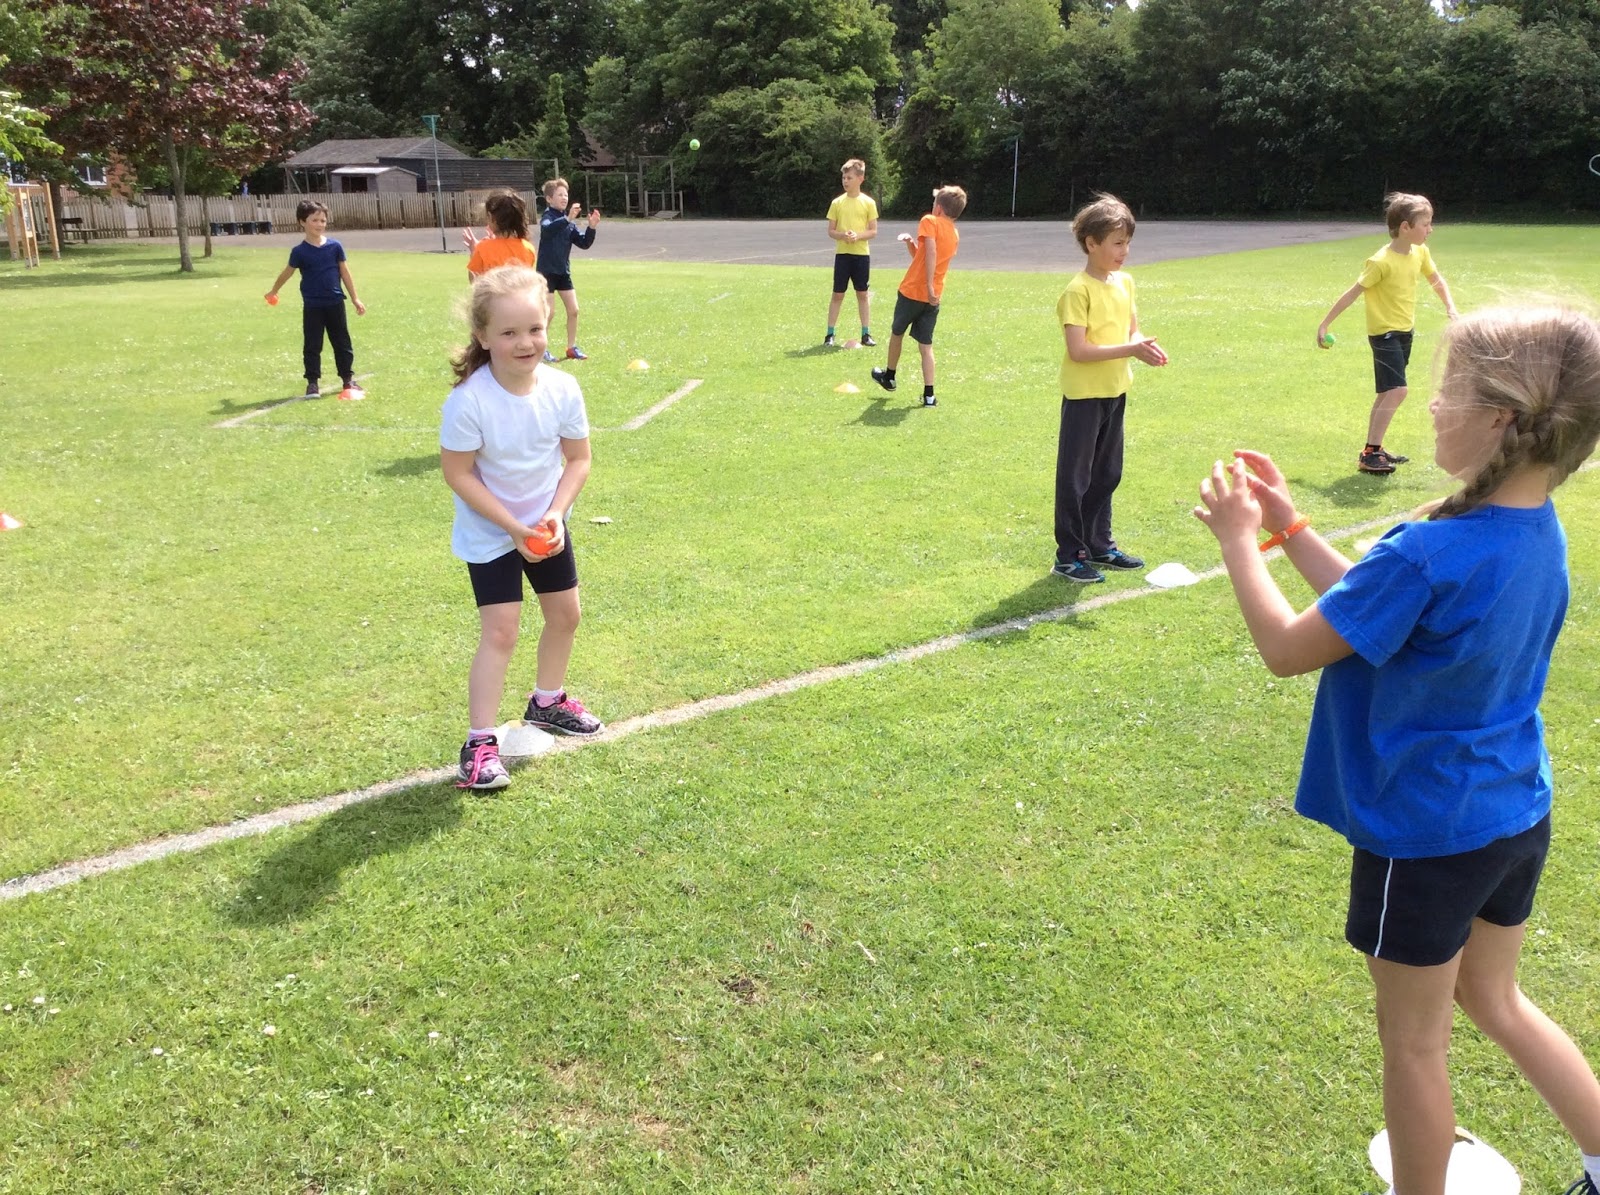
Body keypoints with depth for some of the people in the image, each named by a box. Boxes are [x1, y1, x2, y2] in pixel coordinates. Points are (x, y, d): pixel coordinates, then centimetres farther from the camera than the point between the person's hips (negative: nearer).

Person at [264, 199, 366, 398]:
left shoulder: (335, 246, -1)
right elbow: (287, 273, 10)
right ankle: (312, 382, 9)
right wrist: (274, 291, 20)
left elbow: (345, 273, 6)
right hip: (313, 306, -1)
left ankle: (348, 379, 18)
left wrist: (355, 299, 7)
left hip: (335, 303, 1)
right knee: (312, 346, 3)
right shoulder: (300, 251, -5)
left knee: (342, 343, 9)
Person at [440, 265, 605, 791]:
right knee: (500, 632, -10)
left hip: (545, 526, 5)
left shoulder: (562, 389, -14)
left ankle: (548, 702, 40)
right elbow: (458, 472, -21)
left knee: (565, 614, 15)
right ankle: (480, 744, 0)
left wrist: (556, 513, -18)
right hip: (489, 535, -5)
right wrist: (512, 527, -23)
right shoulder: (469, 401, -27)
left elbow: (578, 458, -4)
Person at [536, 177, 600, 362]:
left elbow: (584, 243, 3)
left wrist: (592, 227, -13)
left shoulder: (569, 221, 6)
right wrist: (567, 218, -50)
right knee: (549, 312, -6)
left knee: (573, 310, 5)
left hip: (563, 271, 6)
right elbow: (548, 229, -36)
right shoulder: (548, 217, -12)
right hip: (547, 271, -6)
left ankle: (572, 348, 16)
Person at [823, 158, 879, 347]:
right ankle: (830, 334, 8)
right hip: (842, 254, 1)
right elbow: (830, 231, 3)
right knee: (837, 294, 3)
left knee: (863, 294, 6)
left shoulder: (868, 203, -1)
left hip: (861, 254, -1)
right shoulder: (837, 203, 3)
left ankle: (866, 334, 12)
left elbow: (873, 231, 0)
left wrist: (858, 235, -18)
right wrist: (842, 235, -17)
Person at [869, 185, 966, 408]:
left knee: (896, 333, 19)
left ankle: (889, 376, 36)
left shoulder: (930, 221, -8)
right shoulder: (955, 235, 14)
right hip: (933, 297, 5)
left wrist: (929, 287, -28)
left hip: (911, 291, -5)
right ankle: (929, 395, 0)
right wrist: (910, 242, 5)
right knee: (926, 346, 7)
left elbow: (931, 251, -25)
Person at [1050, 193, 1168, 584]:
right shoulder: (1078, 290, -17)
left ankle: (1099, 545, 29)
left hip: (1115, 391, 8)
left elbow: (1132, 331, 13)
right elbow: (1078, 350, -23)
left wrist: (1144, 346, -10)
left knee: (1107, 474, 16)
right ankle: (1069, 556, 9)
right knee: (1075, 477, 1)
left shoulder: (1125, 282, 6)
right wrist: (1131, 349, -25)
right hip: (1084, 394, -8)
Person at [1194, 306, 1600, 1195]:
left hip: (1426, 832, -8)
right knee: (1494, 999, 29)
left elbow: (1289, 649, -20)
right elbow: (1373, 603, 5)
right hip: (1517, 816, 8)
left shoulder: (1430, 553, -30)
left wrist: (1240, 539, -9)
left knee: (1413, 1038, 14)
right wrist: (1289, 524, 4)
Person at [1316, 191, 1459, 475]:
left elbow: (1437, 280, 17)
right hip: (1384, 333, -8)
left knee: (1387, 394, 14)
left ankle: (1373, 449, 24)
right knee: (1397, 391, -18)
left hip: (1405, 331, 8)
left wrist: (1450, 308, 3)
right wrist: (1325, 324, -17)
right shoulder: (1381, 262, -21)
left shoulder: (1420, 253, 2)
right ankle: (1369, 454, -14)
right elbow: (1353, 293, -17)